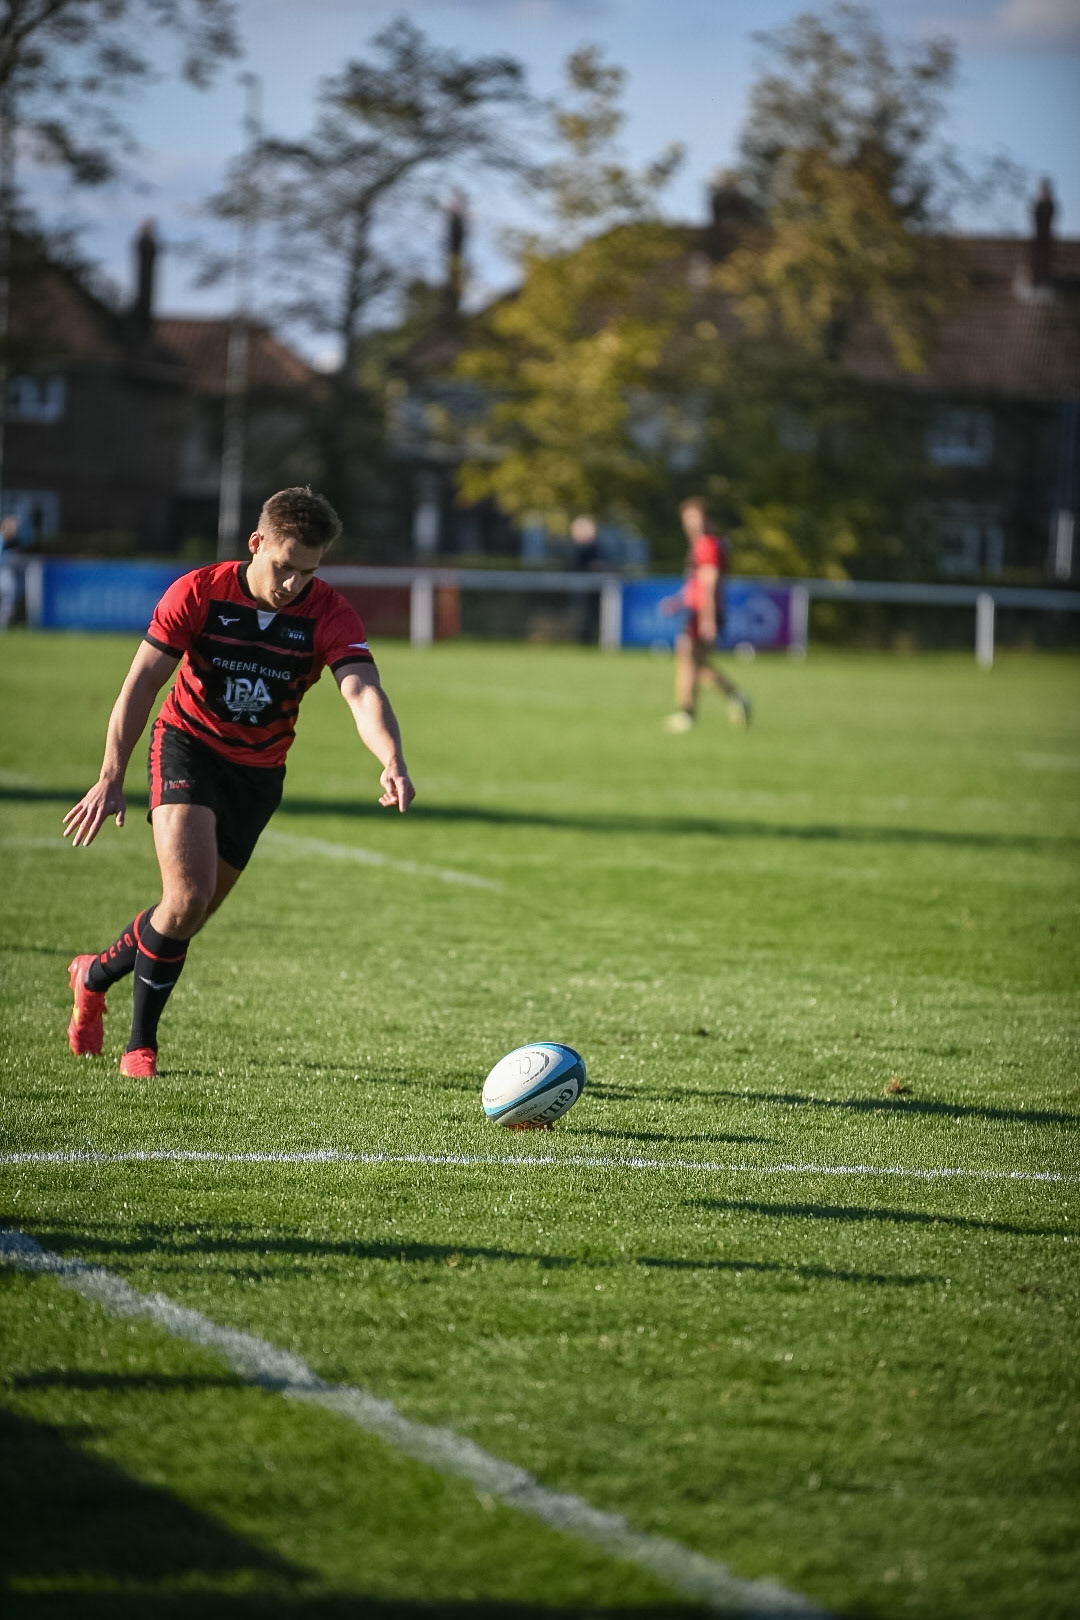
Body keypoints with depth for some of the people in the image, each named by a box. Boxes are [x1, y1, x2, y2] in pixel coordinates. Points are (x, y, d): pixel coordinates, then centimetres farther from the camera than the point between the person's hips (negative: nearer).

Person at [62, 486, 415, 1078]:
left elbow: (363, 692, -28)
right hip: (188, 747, -3)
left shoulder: (330, 615, -14)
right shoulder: (198, 593, -15)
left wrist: (392, 761, -48)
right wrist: (110, 779, -19)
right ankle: (141, 1044, -4)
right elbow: (140, 684, -12)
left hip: (258, 772, 3)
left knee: (187, 917, 8)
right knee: (189, 896, -22)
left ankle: (97, 975, 38)